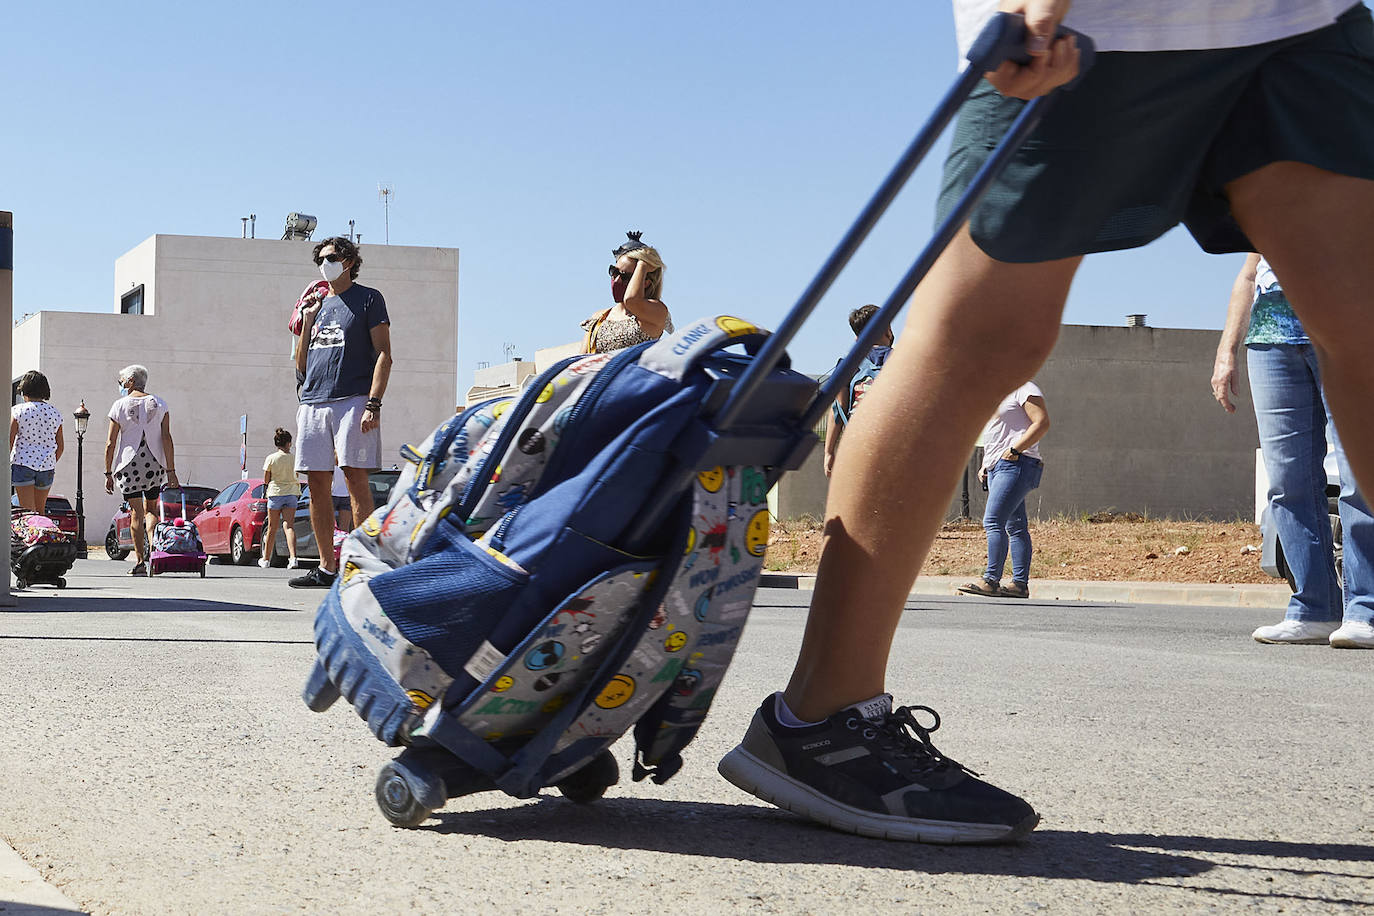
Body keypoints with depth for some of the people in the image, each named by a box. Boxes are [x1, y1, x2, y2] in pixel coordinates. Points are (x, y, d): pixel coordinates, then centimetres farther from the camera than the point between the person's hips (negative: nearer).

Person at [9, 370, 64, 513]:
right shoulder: (55, 413, 6)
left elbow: (9, 442, -8)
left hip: (23, 463, -4)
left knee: (28, 512, -5)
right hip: (47, 466, 4)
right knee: (40, 510, 16)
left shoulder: (18, 411, -4)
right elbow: (60, 447, 9)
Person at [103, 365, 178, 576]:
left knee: (136, 512, 2)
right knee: (150, 509, 15)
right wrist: (171, 471, -2)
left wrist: (108, 473, 4)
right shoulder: (159, 404, 4)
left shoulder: (119, 406, -2)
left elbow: (110, 444, -3)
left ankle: (140, 560, -2)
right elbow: (167, 438, -3)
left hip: (128, 465, -2)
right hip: (155, 464, 2)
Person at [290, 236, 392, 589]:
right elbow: (302, 365, 21)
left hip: (353, 399, -6)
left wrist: (373, 403, -14)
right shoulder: (317, 305, 22)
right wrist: (307, 323, 9)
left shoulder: (368, 299, 6)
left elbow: (383, 355, -3)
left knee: (356, 478, -11)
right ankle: (326, 568, 9)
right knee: (317, 483, 3)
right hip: (314, 401, 6)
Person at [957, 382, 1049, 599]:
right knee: (1015, 526, 6)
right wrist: (985, 466, 21)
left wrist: (1014, 450, -19)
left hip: (1016, 465, -10)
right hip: (996, 467, 10)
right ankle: (1020, 584, 4)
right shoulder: (999, 396, 25)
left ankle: (991, 580, -19)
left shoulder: (1024, 389, -4)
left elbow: (1042, 423, -15)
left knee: (993, 521, -17)